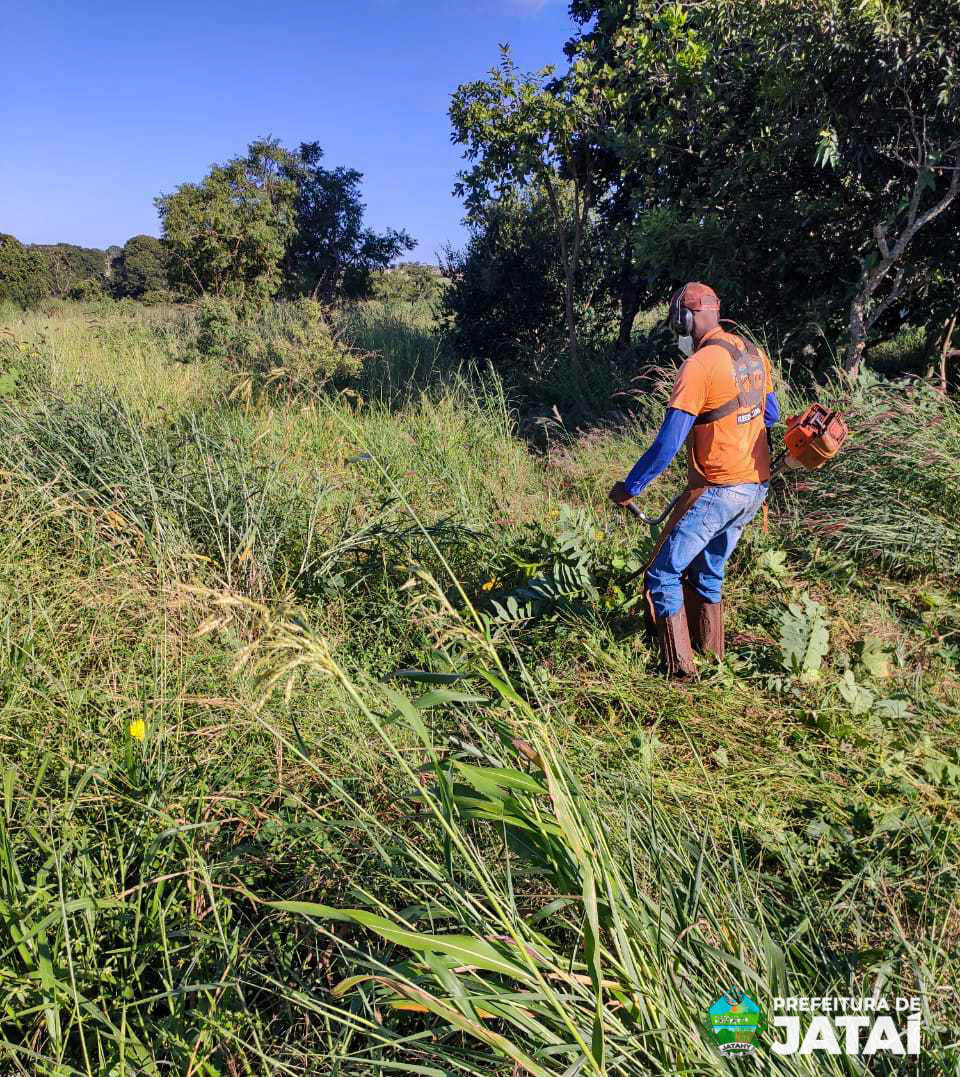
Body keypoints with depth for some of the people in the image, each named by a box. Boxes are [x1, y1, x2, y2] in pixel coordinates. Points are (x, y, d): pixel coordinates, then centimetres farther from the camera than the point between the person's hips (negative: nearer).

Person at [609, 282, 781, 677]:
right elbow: (771, 415, 18)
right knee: (708, 572, 21)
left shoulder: (699, 366, -19)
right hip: (755, 487, 9)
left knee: (663, 574, 3)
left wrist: (629, 487, -13)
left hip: (716, 492, -8)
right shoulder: (753, 353, 7)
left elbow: (668, 443, -22)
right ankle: (712, 656, 30)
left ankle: (679, 667, 7)